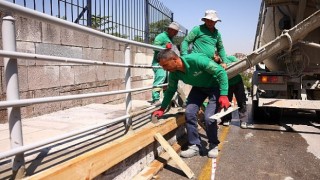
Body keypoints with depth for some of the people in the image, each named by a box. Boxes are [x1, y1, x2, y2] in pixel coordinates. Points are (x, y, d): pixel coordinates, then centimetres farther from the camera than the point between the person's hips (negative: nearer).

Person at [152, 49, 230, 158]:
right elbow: (170, 90, 3)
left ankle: (213, 146, 10)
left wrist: (224, 95, -35)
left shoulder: (196, 60, -35)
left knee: (209, 117, -17)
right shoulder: (174, 72, -14)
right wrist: (162, 109, 0)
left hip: (215, 86, -6)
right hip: (199, 87, 6)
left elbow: (221, 72, -30)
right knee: (189, 112, -9)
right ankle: (195, 146, 5)